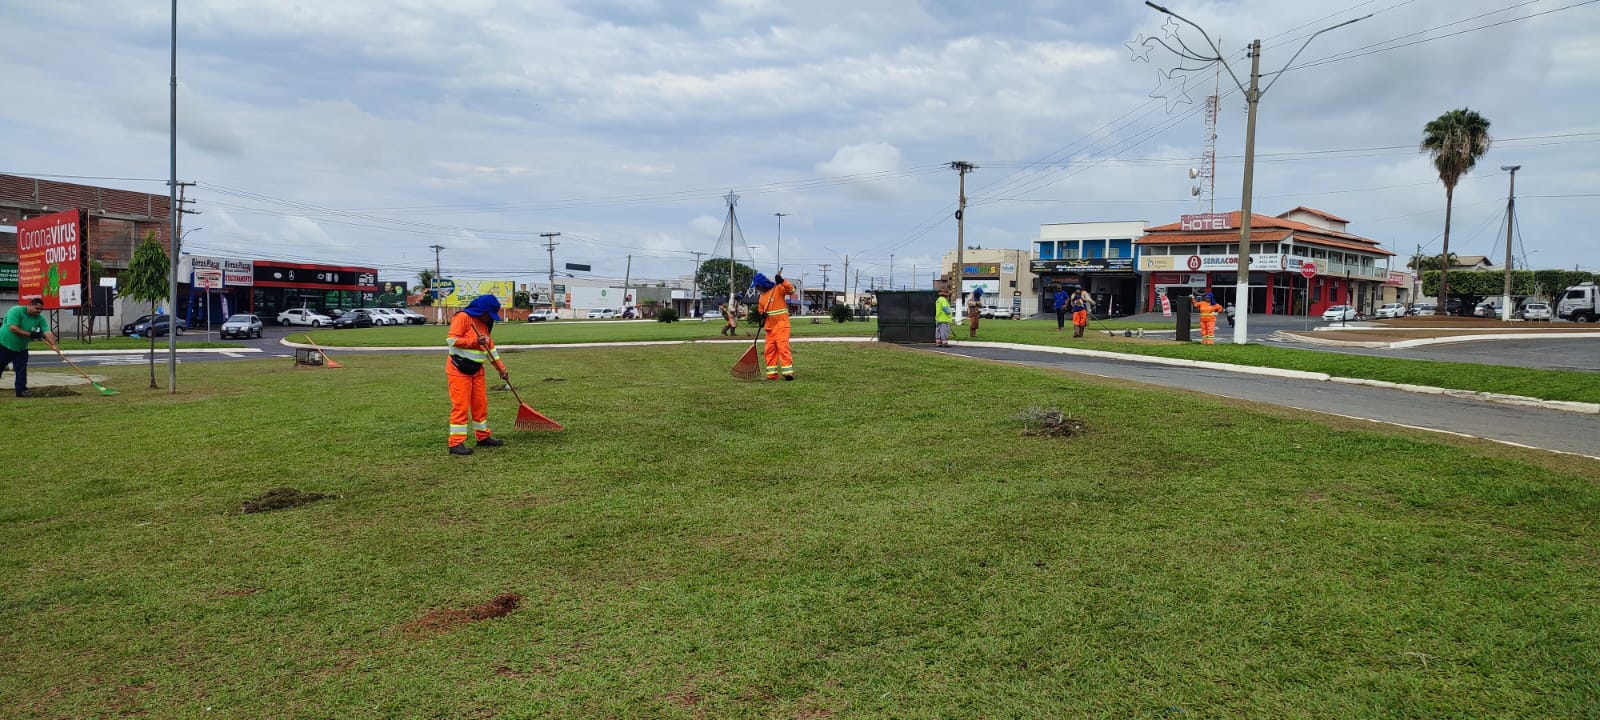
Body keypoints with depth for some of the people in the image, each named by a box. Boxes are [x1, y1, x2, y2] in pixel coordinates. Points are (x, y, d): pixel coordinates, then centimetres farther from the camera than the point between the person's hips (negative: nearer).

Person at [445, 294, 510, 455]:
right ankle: (456, 443, -7)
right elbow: (451, 340, -20)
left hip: (476, 370, 8)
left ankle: (483, 436, 22)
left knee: (481, 404, 11)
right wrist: (475, 342, -27)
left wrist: (501, 368, 13)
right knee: (460, 406, -9)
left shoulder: (484, 324, 14)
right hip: (459, 370, -8)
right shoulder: (462, 317, -12)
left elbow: (491, 348, 18)